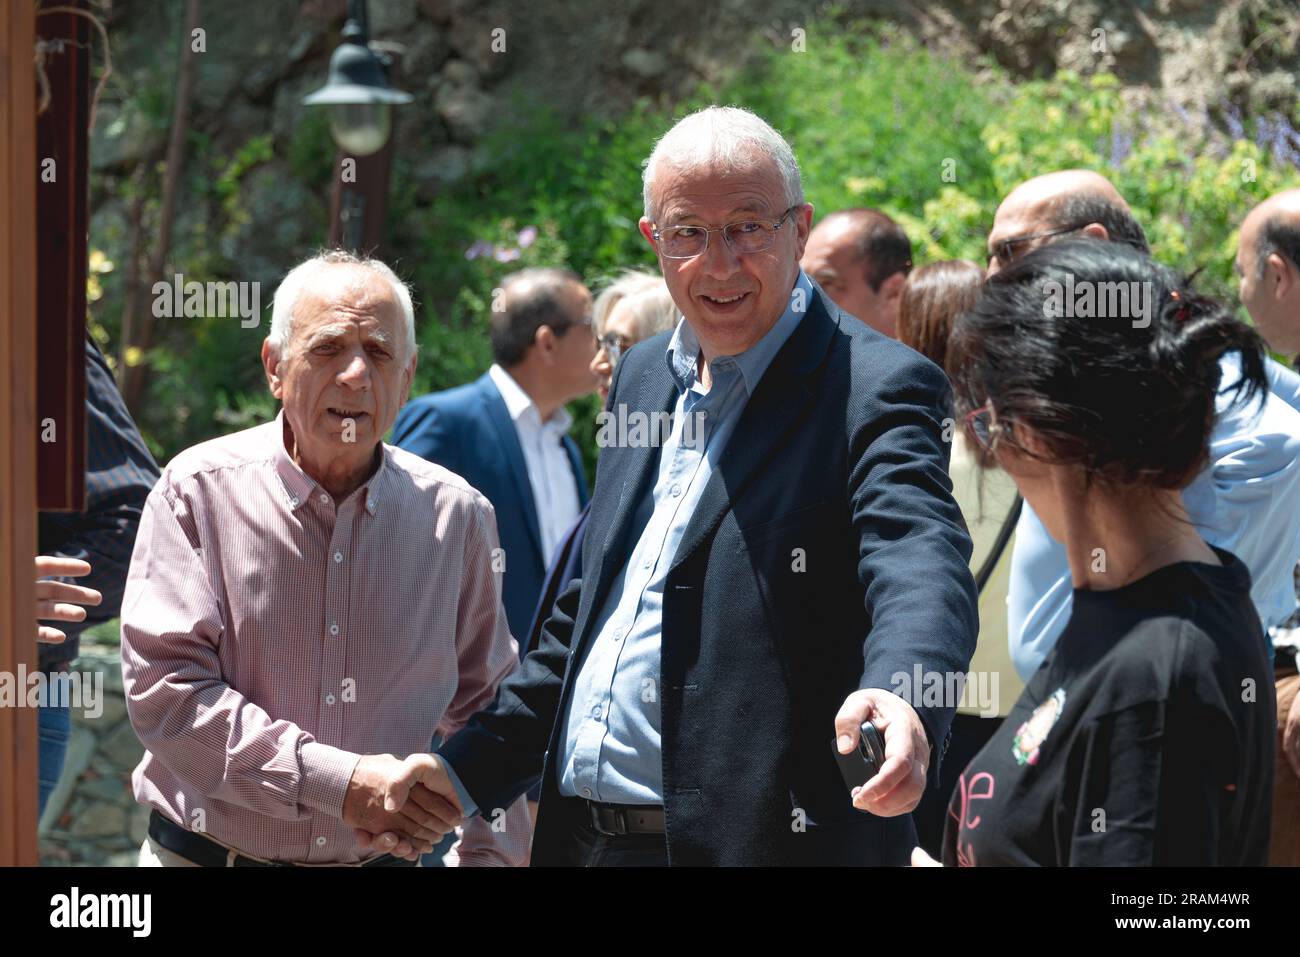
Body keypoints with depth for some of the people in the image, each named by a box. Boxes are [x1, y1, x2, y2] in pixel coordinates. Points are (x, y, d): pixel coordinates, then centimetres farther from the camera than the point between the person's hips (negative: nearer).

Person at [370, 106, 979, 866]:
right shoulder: (644, 376, 13)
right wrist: (469, 768, 15)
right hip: (587, 833, 7)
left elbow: (919, 563, -27)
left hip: (757, 837, -7)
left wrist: (899, 699, -47)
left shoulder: (876, 388, -10)